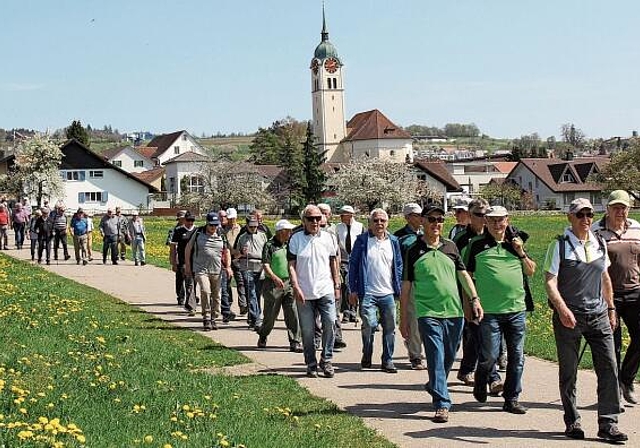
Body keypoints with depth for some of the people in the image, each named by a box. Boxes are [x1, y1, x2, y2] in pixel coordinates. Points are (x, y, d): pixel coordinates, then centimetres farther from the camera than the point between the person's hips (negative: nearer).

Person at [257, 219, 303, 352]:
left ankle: (295, 342, -3)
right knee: (270, 315, 7)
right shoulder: (269, 245, -7)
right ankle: (262, 337, 32)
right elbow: (265, 265, -15)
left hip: (289, 283, 4)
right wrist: (275, 278, -29)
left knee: (293, 314, -5)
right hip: (273, 285, -4)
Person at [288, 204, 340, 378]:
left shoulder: (328, 238, 8)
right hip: (304, 293, -1)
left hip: (326, 291, 1)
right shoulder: (296, 239, 1)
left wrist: (337, 285, 13)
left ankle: (326, 360, 4)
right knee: (307, 331, 3)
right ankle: (311, 365, 15)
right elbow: (291, 265, -1)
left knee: (330, 324, -10)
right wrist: (296, 287, -10)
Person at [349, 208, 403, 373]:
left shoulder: (393, 241, 10)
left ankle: (387, 361, 15)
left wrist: (399, 289, 8)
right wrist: (353, 290, -4)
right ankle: (366, 357, 11)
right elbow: (353, 264, 1)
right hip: (368, 293, -3)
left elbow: (398, 266, 15)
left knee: (389, 328, 4)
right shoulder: (362, 240, 0)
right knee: (369, 325, -12)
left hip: (388, 293, 3)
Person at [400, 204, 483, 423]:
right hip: (428, 313, -4)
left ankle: (435, 387, 38)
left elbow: (463, 274, 14)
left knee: (449, 358, 12)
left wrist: (474, 299, 2)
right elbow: (406, 286, 4)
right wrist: (404, 318, 3)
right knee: (436, 358, -11)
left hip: (454, 311, 4)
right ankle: (442, 404, -9)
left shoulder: (450, 247, 11)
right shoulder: (414, 251, 2)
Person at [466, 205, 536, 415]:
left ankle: (512, 399, 15)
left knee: (516, 357, 5)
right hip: (489, 311, -4)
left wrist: (521, 253, 0)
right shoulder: (477, 245, 1)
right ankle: (480, 385, 26)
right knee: (490, 356, -3)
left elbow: (531, 272, 17)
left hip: (517, 309, 4)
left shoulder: (515, 243, 12)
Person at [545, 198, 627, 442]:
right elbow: (550, 281, -10)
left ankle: (608, 424, 2)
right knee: (568, 372, 5)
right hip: (569, 317, -4)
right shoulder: (560, 245, -5)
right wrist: (562, 309, -24)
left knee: (609, 368, -4)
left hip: (598, 315, 4)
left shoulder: (599, 243, 10)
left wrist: (611, 309, 19)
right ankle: (572, 422, 18)